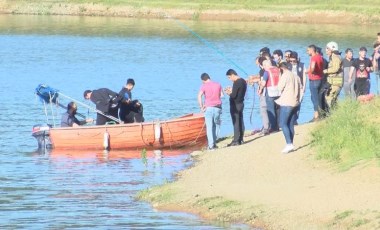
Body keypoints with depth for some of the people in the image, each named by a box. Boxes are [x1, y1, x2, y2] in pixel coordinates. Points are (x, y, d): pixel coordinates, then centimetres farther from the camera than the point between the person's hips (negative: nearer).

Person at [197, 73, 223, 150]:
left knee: (209, 127, 3)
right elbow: (222, 95, 6)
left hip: (208, 108, -3)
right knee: (216, 125, 18)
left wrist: (201, 106, -8)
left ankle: (211, 145, 1)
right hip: (217, 108, 3)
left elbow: (199, 96, -16)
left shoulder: (204, 86, -3)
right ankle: (214, 142, 15)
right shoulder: (218, 85, 8)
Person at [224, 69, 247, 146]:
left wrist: (228, 93, -4)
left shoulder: (236, 83, -20)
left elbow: (233, 95, -22)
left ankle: (236, 140, -3)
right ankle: (240, 139, 18)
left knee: (236, 123, -5)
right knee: (240, 122, 13)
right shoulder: (243, 81, 9)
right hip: (241, 103, 9)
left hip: (235, 105, -9)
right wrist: (231, 90, 9)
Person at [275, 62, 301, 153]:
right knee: (291, 125, 10)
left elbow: (279, 89, -8)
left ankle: (289, 144, -18)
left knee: (283, 124, -7)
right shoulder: (296, 76, 13)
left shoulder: (284, 76, -9)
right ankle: (290, 144, 8)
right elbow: (300, 90, 16)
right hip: (295, 103, 8)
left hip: (286, 103, -8)